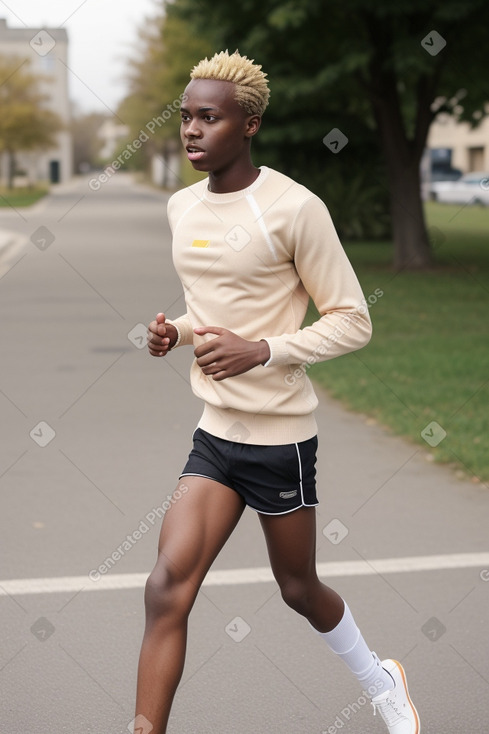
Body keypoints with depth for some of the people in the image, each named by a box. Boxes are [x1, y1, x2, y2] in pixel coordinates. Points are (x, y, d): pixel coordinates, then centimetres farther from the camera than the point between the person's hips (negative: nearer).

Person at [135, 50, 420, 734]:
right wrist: (177, 331, 1)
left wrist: (261, 350, -23)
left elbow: (353, 321, -11)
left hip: (280, 436, -5)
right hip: (214, 431, 6)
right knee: (167, 589, -8)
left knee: (298, 587, 13)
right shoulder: (183, 206, 7)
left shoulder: (294, 208, -15)